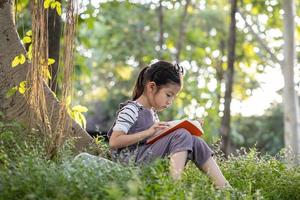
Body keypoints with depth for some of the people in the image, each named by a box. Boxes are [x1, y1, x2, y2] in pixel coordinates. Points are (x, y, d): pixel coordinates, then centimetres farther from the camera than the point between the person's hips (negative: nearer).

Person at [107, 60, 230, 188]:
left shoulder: (152, 112, 21)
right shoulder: (130, 110, -8)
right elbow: (114, 142, -17)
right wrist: (149, 132, -21)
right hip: (131, 159, -8)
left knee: (194, 142, -4)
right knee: (181, 136, -21)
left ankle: (224, 187, -11)